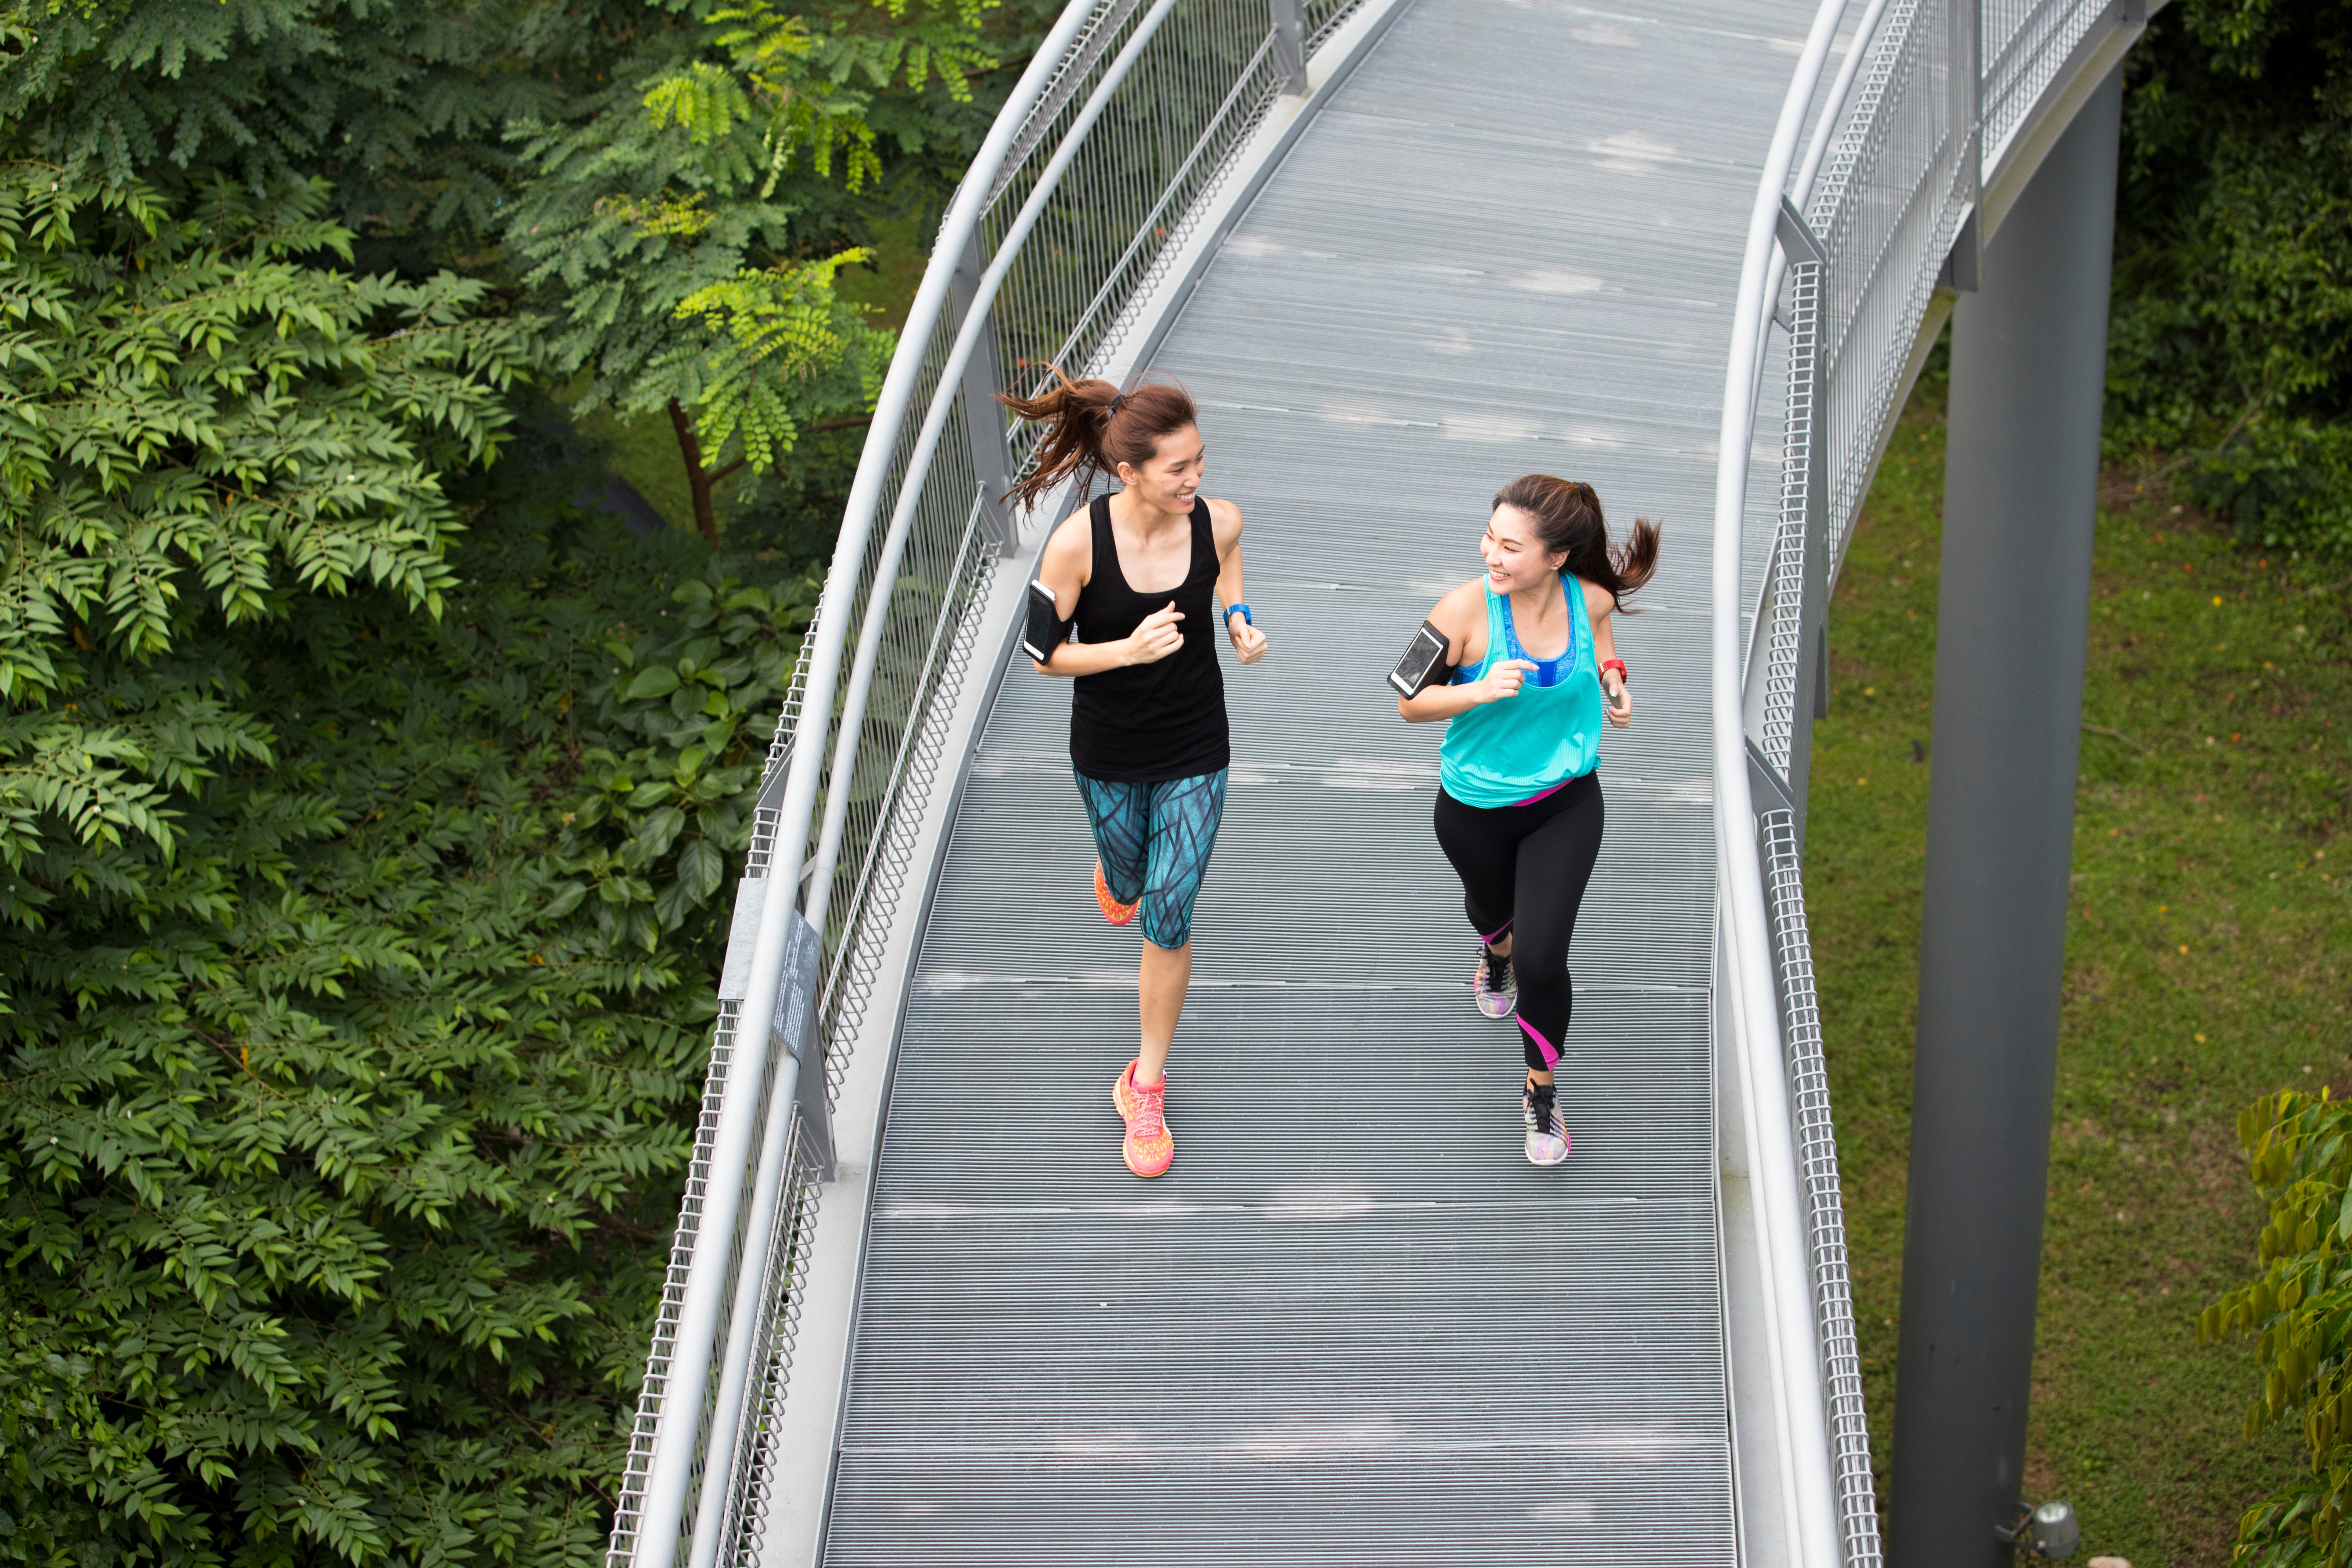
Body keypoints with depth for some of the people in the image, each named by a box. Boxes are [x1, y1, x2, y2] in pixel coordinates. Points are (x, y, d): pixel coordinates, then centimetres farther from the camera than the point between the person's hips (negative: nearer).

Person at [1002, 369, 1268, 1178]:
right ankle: (1119, 865, 67)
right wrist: (1127, 649, -33)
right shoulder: (1078, 542, -27)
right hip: (1109, 754, 0)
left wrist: (1242, 629, -15)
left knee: (1168, 919, 0)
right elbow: (1044, 653, -16)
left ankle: (1146, 1085, 18)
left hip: (1196, 753, 0)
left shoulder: (1219, 522, -19)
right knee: (1129, 881, 26)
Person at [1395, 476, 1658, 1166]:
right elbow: (1411, 703, -17)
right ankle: (1495, 953, 70)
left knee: (1543, 959, -8)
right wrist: (1481, 690, -34)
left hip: (1567, 803, 0)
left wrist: (1611, 677, -11)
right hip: (1477, 808, 0)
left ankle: (1541, 1088, 18)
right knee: (1490, 904, 30)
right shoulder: (1466, 609, -27)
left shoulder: (1590, 598, -17)